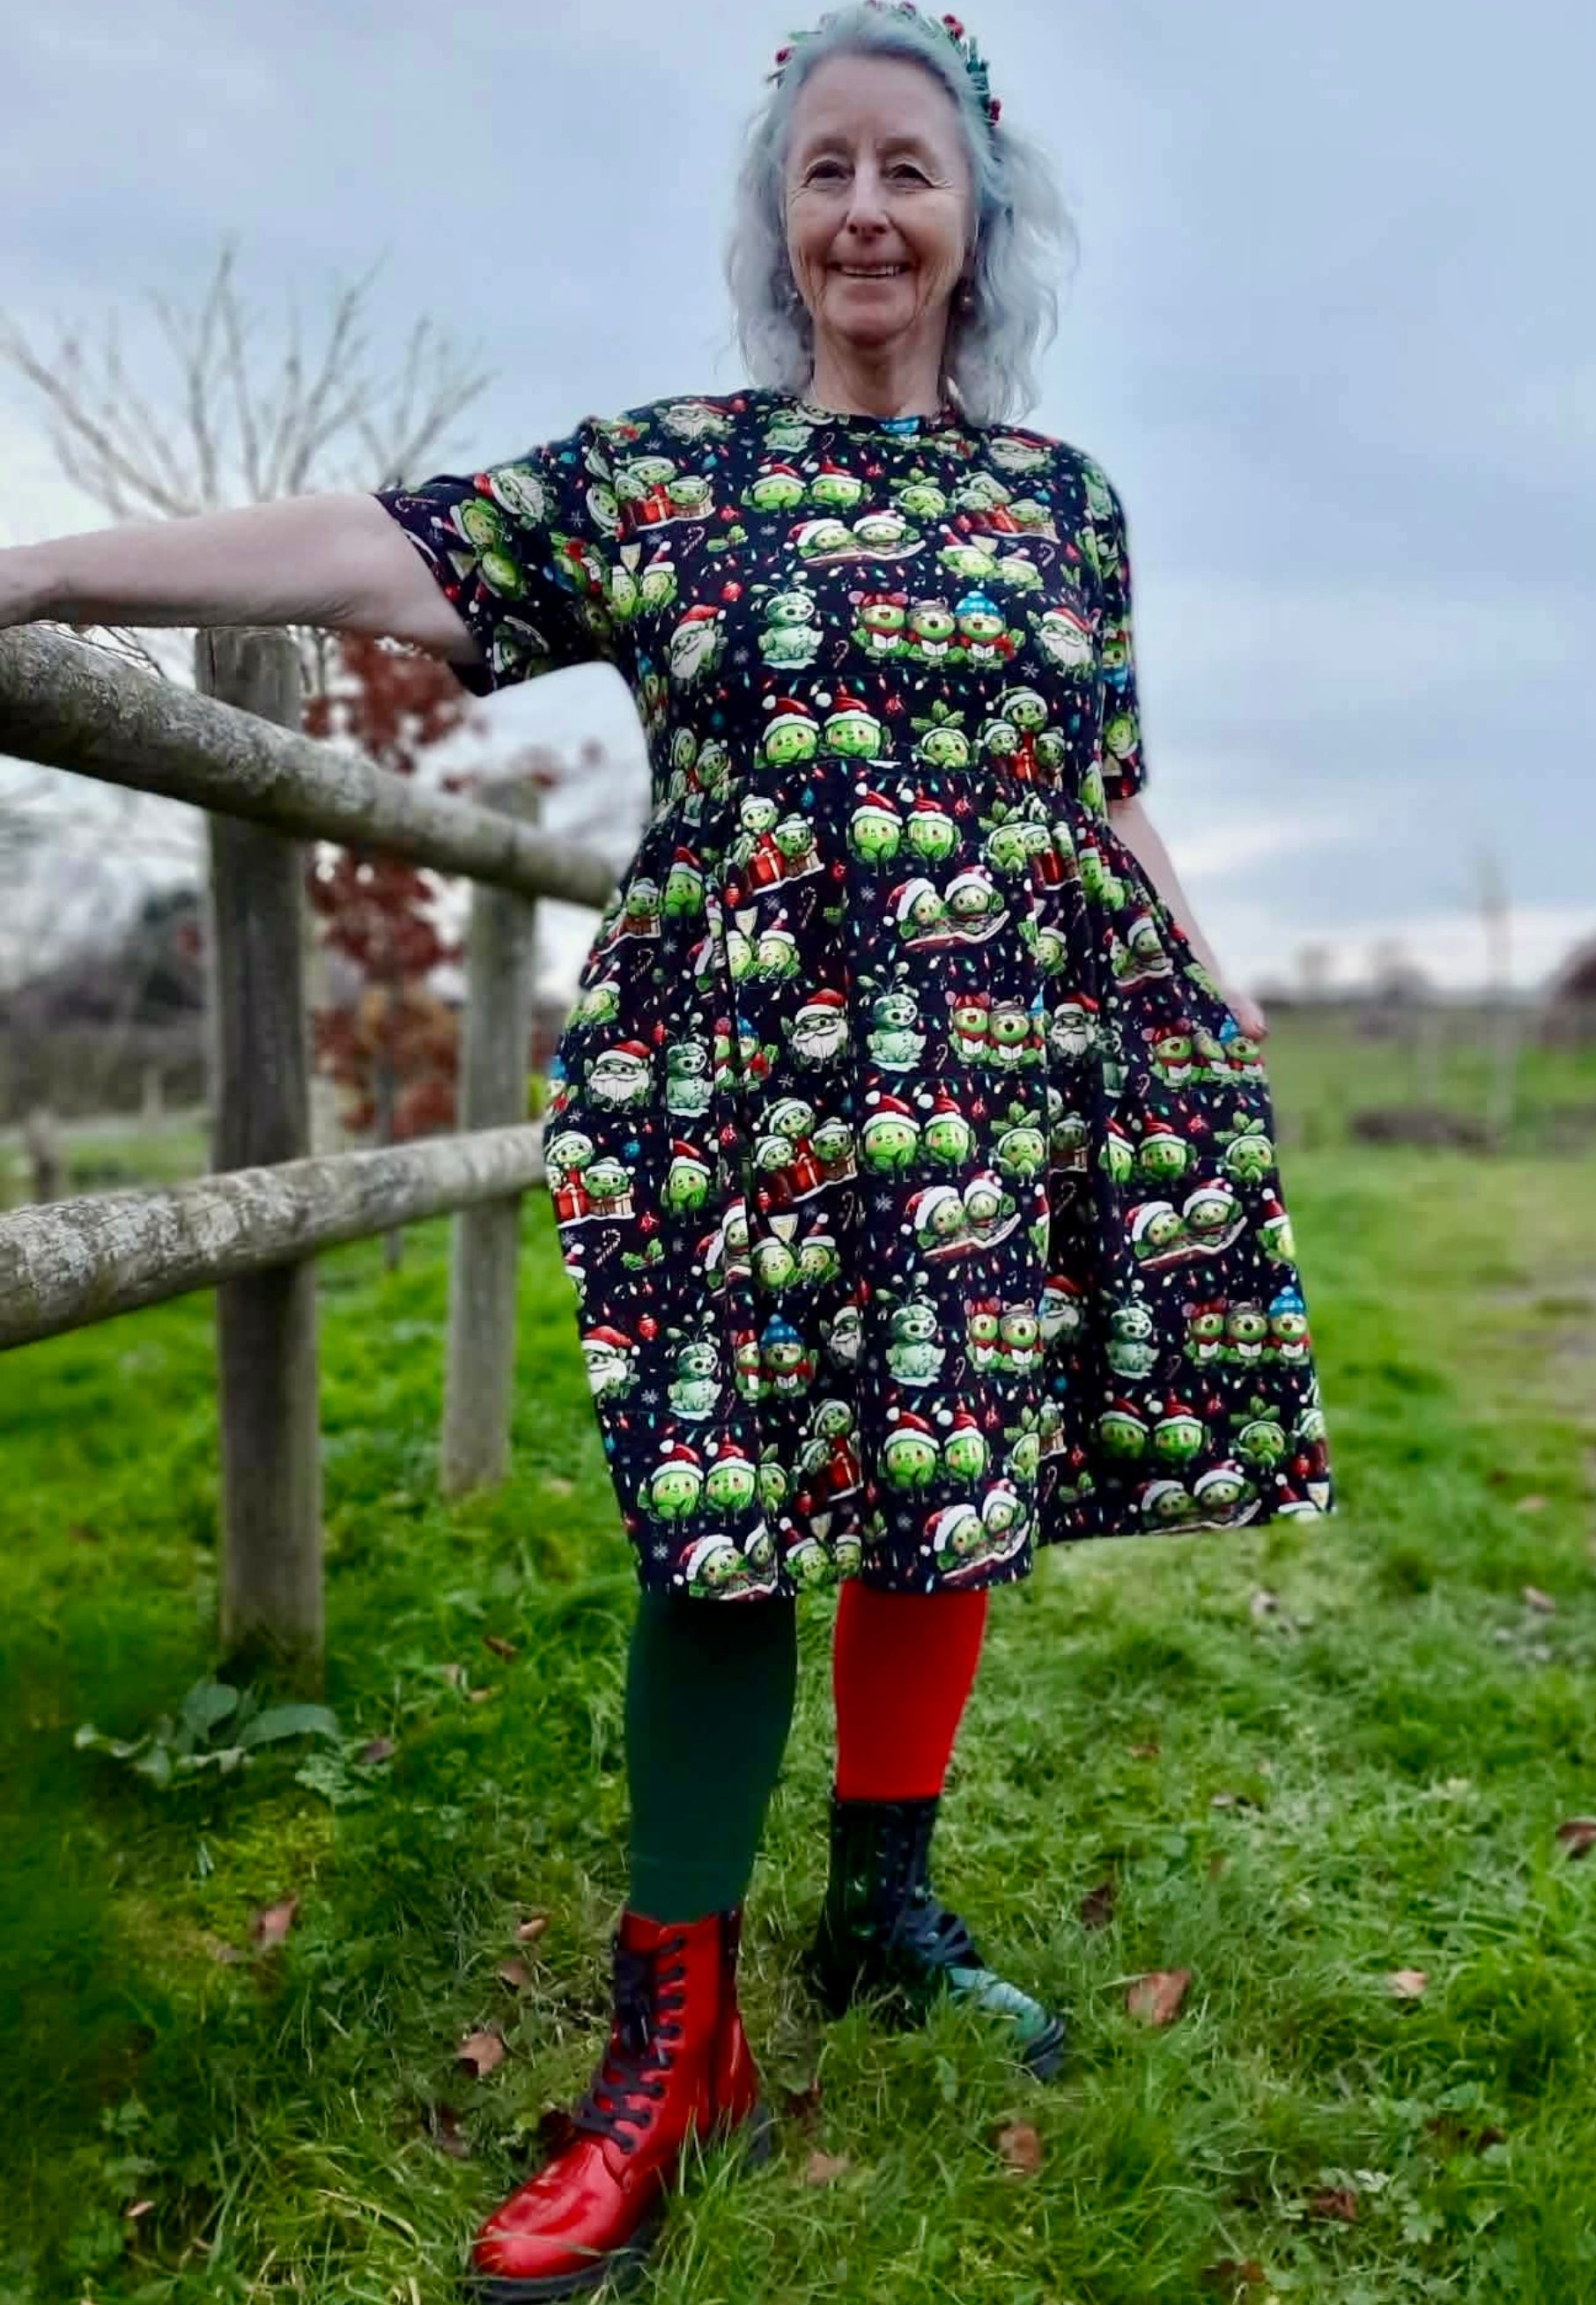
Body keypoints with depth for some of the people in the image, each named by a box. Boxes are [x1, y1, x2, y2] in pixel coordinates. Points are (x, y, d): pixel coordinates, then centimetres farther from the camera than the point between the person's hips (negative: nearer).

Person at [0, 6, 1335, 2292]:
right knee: (722, 1527, -3)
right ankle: (673, 2037, 12)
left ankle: (884, 1918, 30)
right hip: (739, 1084, -2)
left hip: (1005, 1082, 3)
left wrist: (1213, 992, 13)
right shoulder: (659, 468, 6)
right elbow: (378, 554, -2)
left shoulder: (1065, 494, 14)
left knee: (949, 1499, 8)